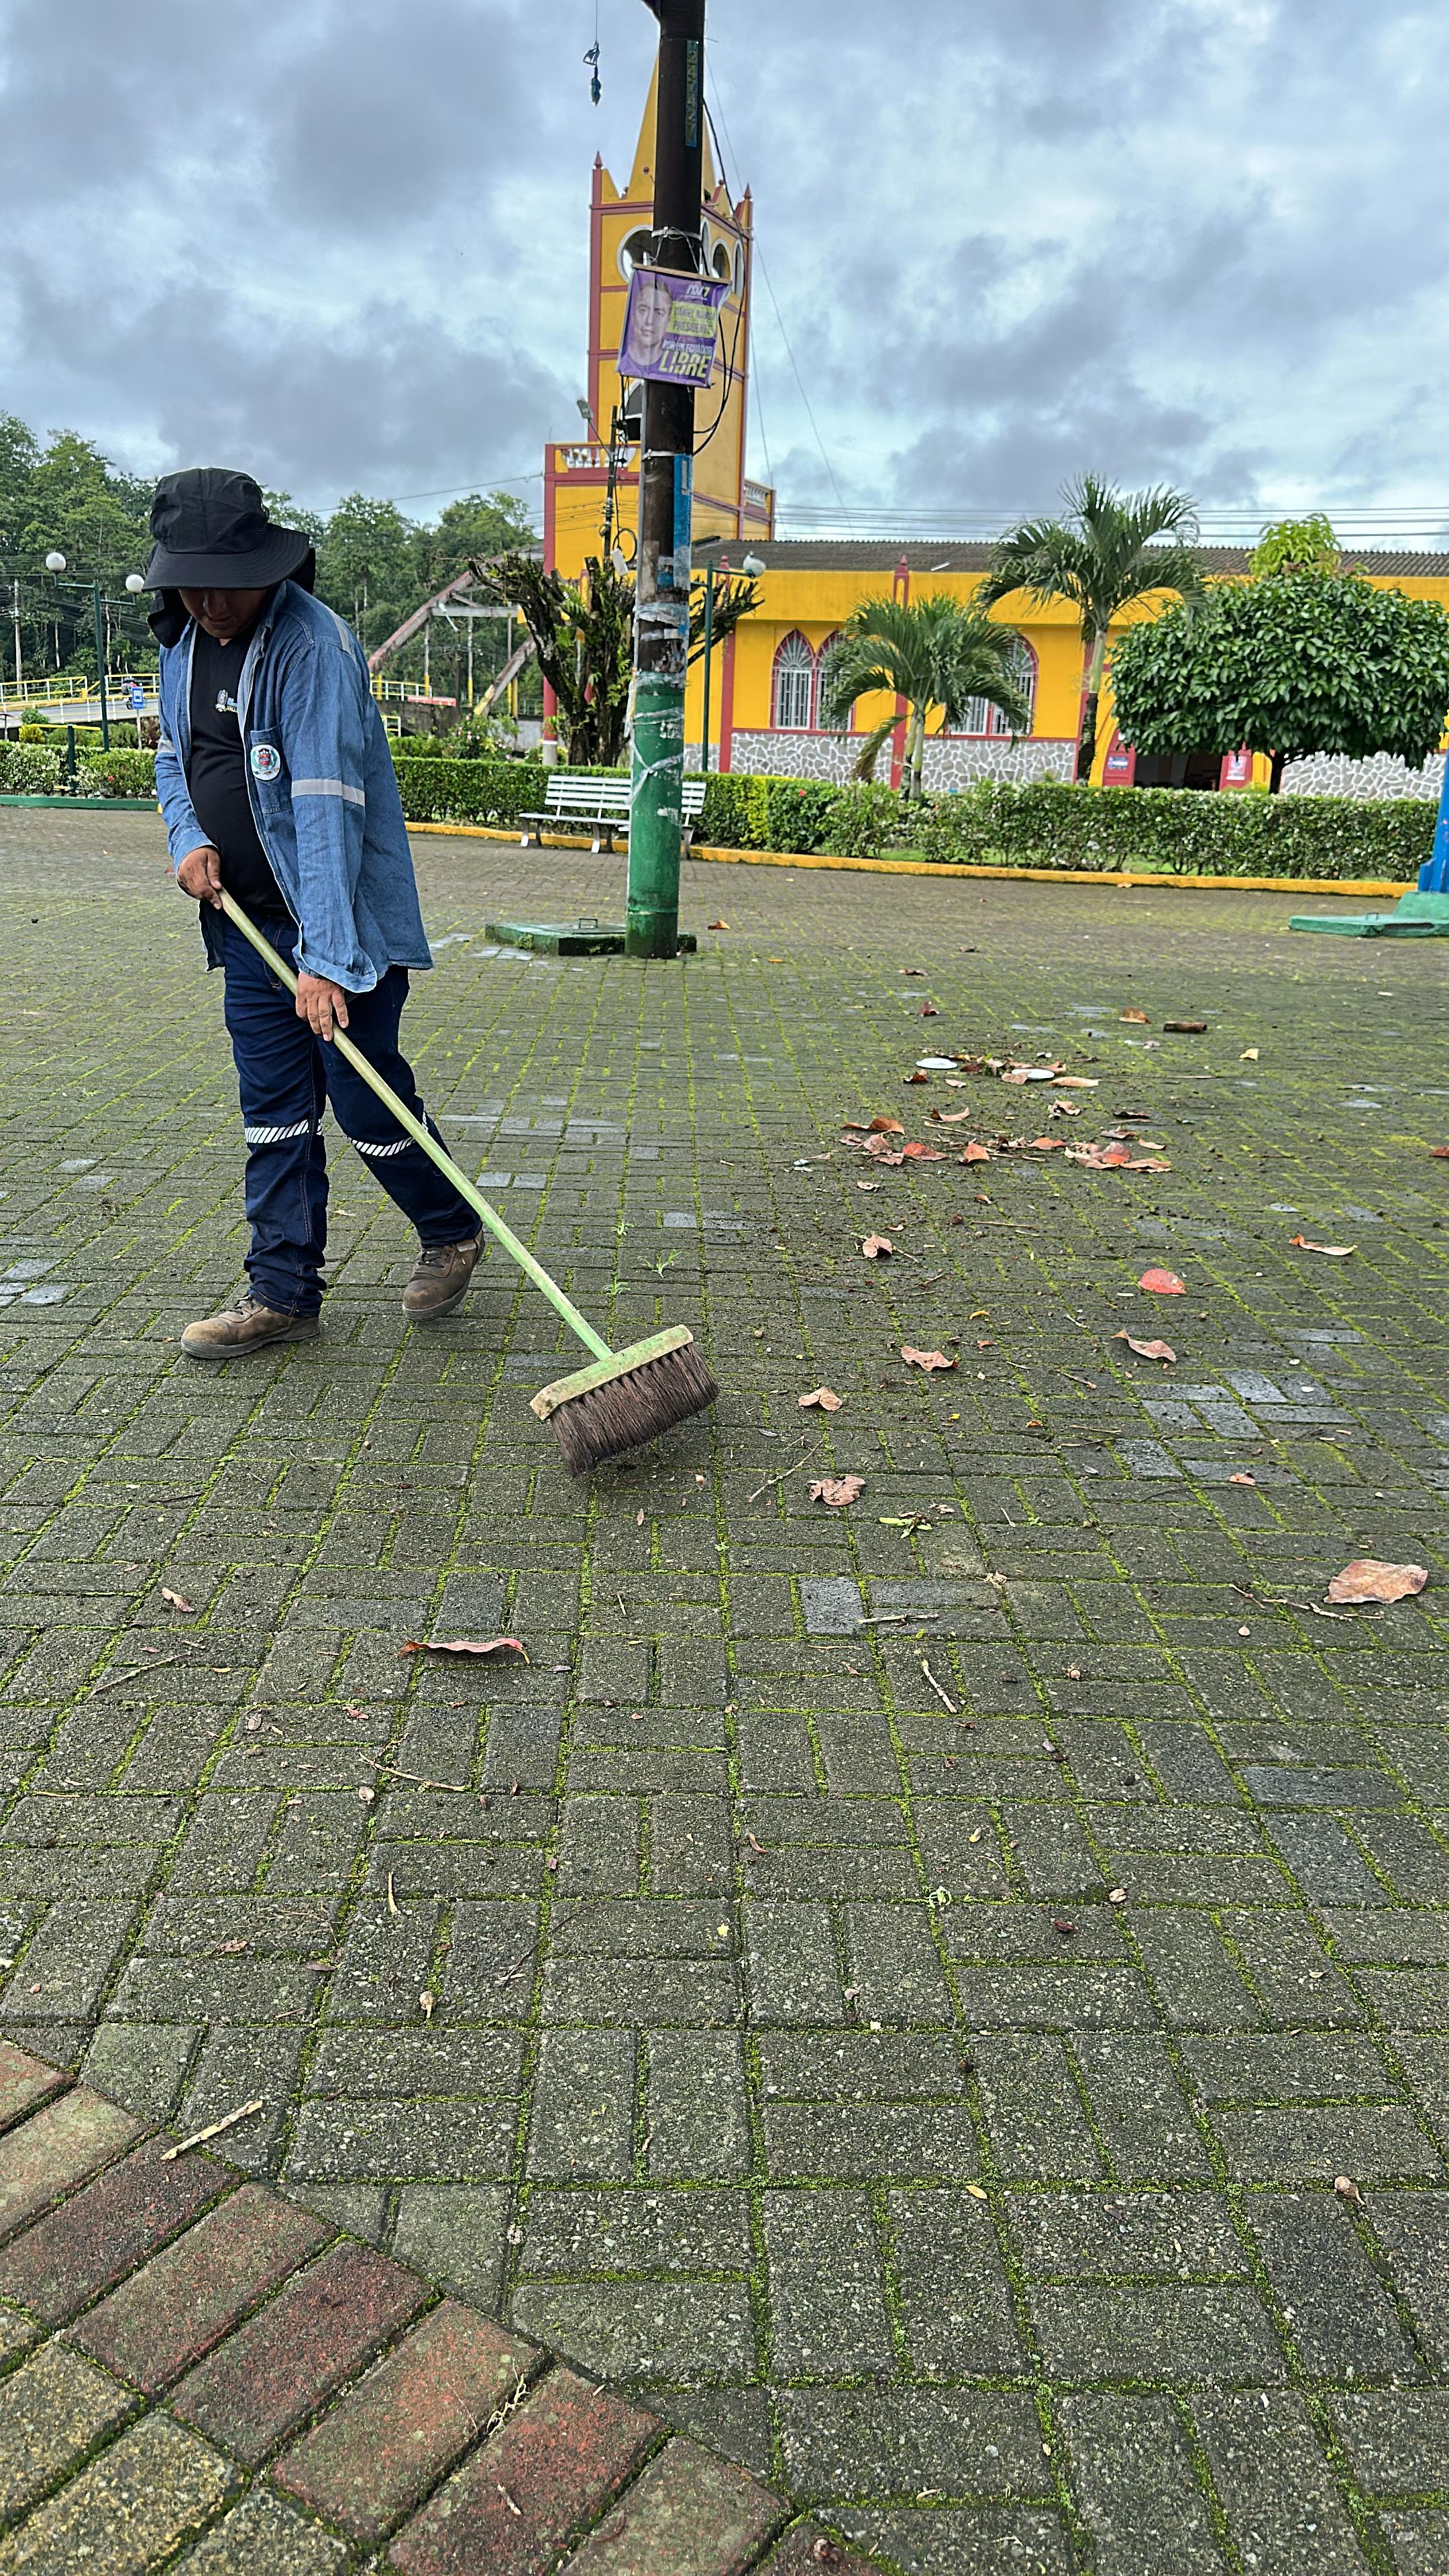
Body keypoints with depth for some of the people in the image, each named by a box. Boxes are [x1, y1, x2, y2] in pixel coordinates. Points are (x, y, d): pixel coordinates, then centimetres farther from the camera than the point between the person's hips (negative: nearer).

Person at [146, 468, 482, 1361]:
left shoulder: (313, 647, -19)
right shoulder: (183, 642, 8)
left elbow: (326, 810, -27)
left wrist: (324, 957, -33)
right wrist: (188, 838, -1)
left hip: (340, 927, -7)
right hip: (248, 925, 7)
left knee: (368, 1102, 0)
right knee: (273, 1115, 8)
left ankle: (452, 1232, 25)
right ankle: (283, 1293, 17)